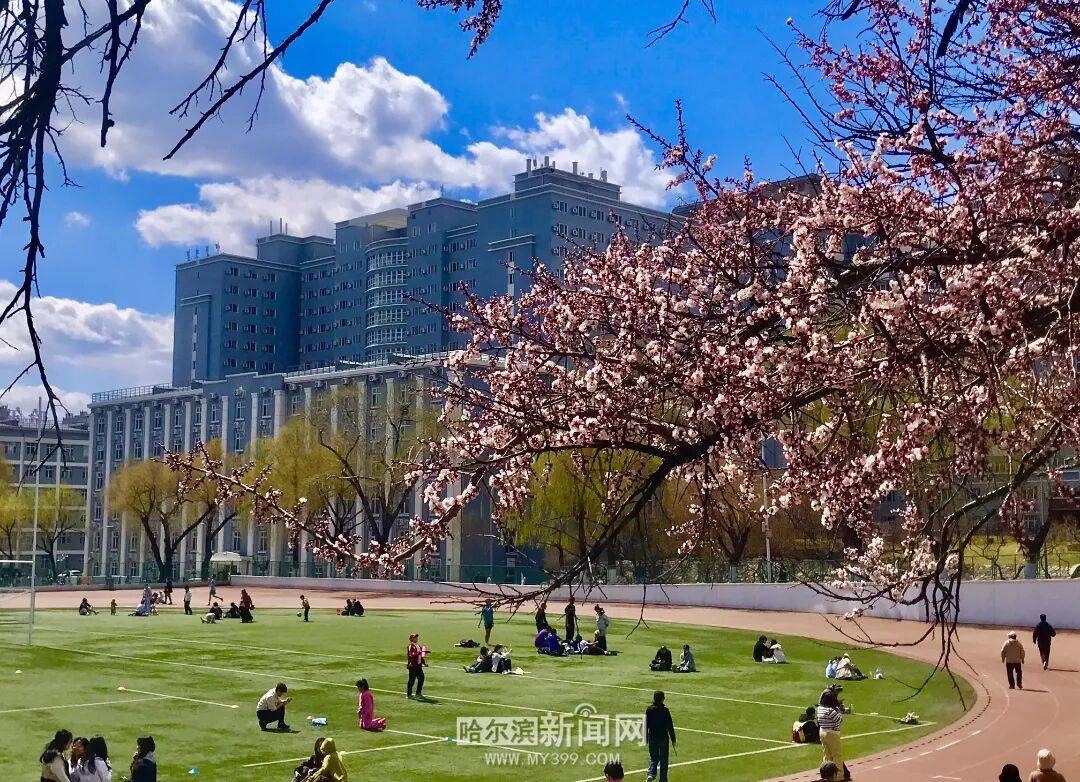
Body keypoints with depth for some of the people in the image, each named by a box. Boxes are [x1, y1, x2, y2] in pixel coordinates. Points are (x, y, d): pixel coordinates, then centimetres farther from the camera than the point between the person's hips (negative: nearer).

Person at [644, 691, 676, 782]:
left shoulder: (649, 710, -4)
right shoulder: (665, 710, -12)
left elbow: (646, 725, 3)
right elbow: (670, 726, -9)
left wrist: (646, 738, 14)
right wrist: (673, 739, -1)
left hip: (652, 738, 2)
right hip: (663, 738, -2)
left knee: (653, 758, 13)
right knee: (663, 759, 9)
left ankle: (651, 774, -8)